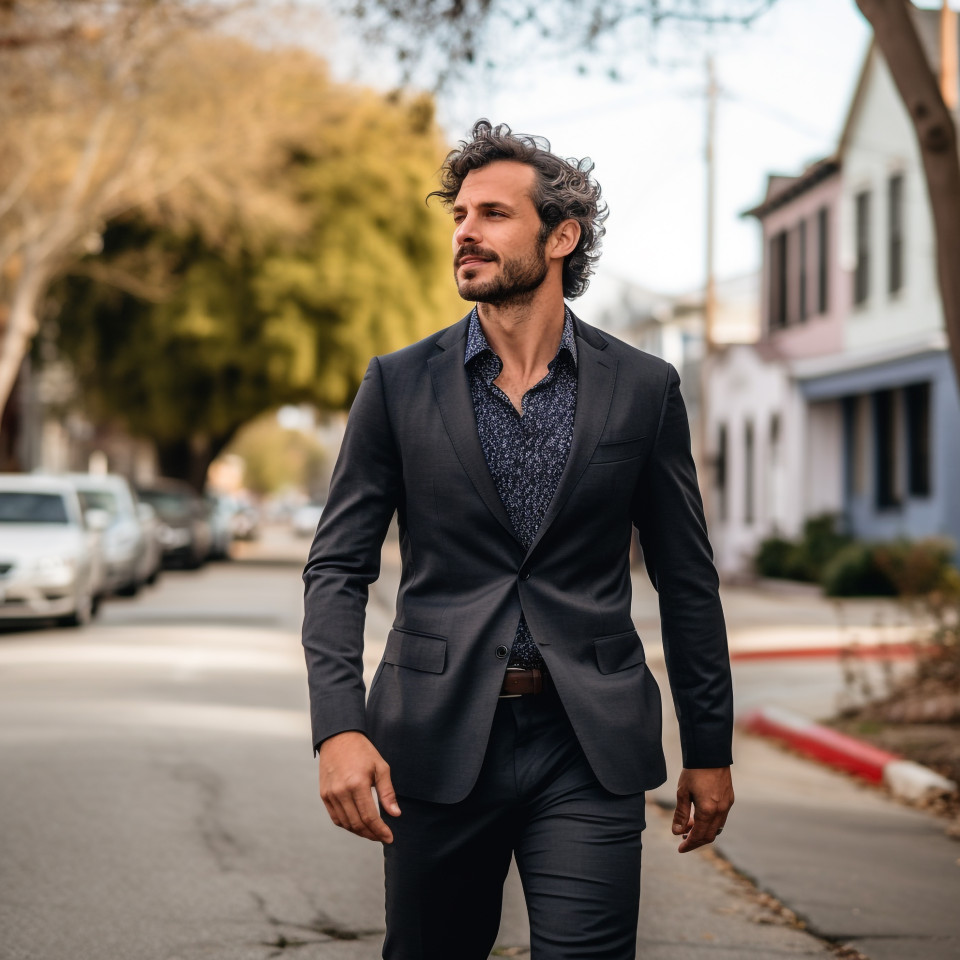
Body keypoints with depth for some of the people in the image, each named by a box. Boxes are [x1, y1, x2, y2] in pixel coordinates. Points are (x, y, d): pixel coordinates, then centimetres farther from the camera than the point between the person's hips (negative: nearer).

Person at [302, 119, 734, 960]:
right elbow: (338, 566, 1)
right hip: (437, 739, 1)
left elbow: (687, 579, 8)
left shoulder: (643, 388, 3)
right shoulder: (399, 385, 2)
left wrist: (710, 748, 9)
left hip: (588, 748, -1)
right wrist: (338, 728, -13)